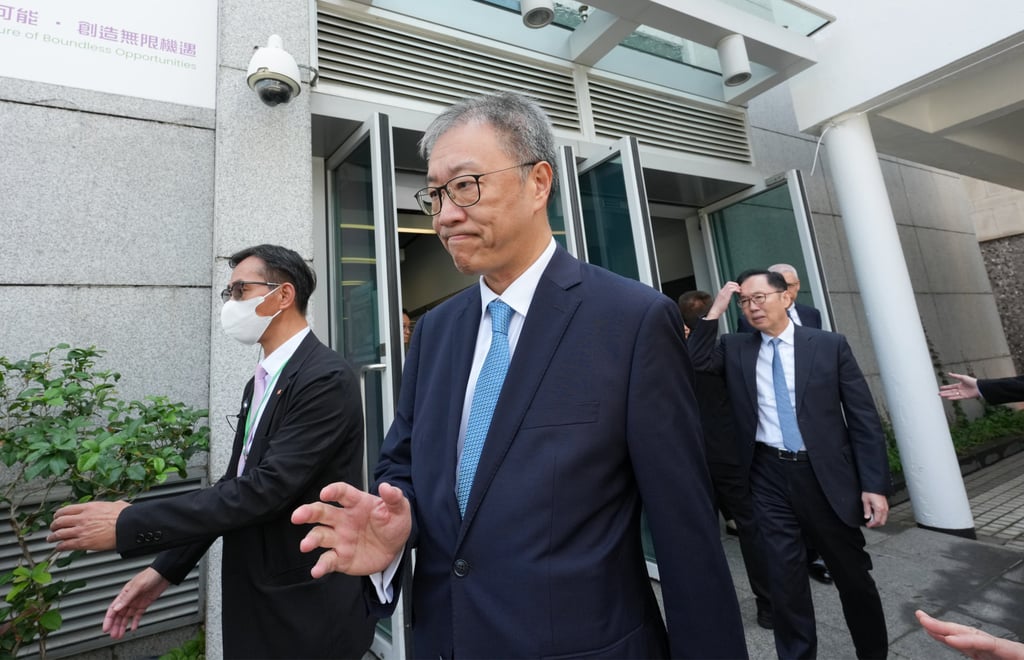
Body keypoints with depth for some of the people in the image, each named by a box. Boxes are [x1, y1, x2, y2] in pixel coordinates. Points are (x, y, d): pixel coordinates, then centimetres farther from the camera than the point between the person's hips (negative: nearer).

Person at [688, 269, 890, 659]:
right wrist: (716, 310, -13)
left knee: (853, 573, 18)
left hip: (825, 473, 0)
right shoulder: (734, 349, 3)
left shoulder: (830, 345, -1)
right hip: (768, 476, 0)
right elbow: (694, 363, -14)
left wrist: (875, 485, -5)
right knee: (785, 577, 9)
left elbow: (863, 418, -1)